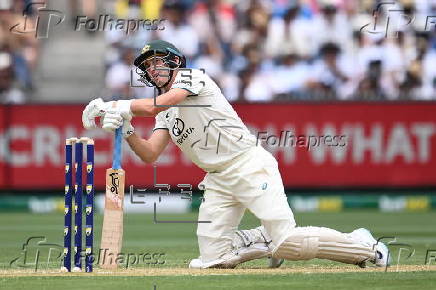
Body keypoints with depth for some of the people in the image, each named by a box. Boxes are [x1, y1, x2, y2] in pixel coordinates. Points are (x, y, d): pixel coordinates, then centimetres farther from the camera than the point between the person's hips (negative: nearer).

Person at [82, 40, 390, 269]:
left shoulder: (192, 76, -3)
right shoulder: (166, 114, 20)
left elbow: (158, 103, -19)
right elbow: (149, 155, 9)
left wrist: (114, 106, -14)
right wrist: (125, 129, -6)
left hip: (250, 165, -8)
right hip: (218, 180, 8)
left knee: (287, 243, -20)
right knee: (213, 257, -7)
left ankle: (363, 245, -1)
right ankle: (267, 239, 17)